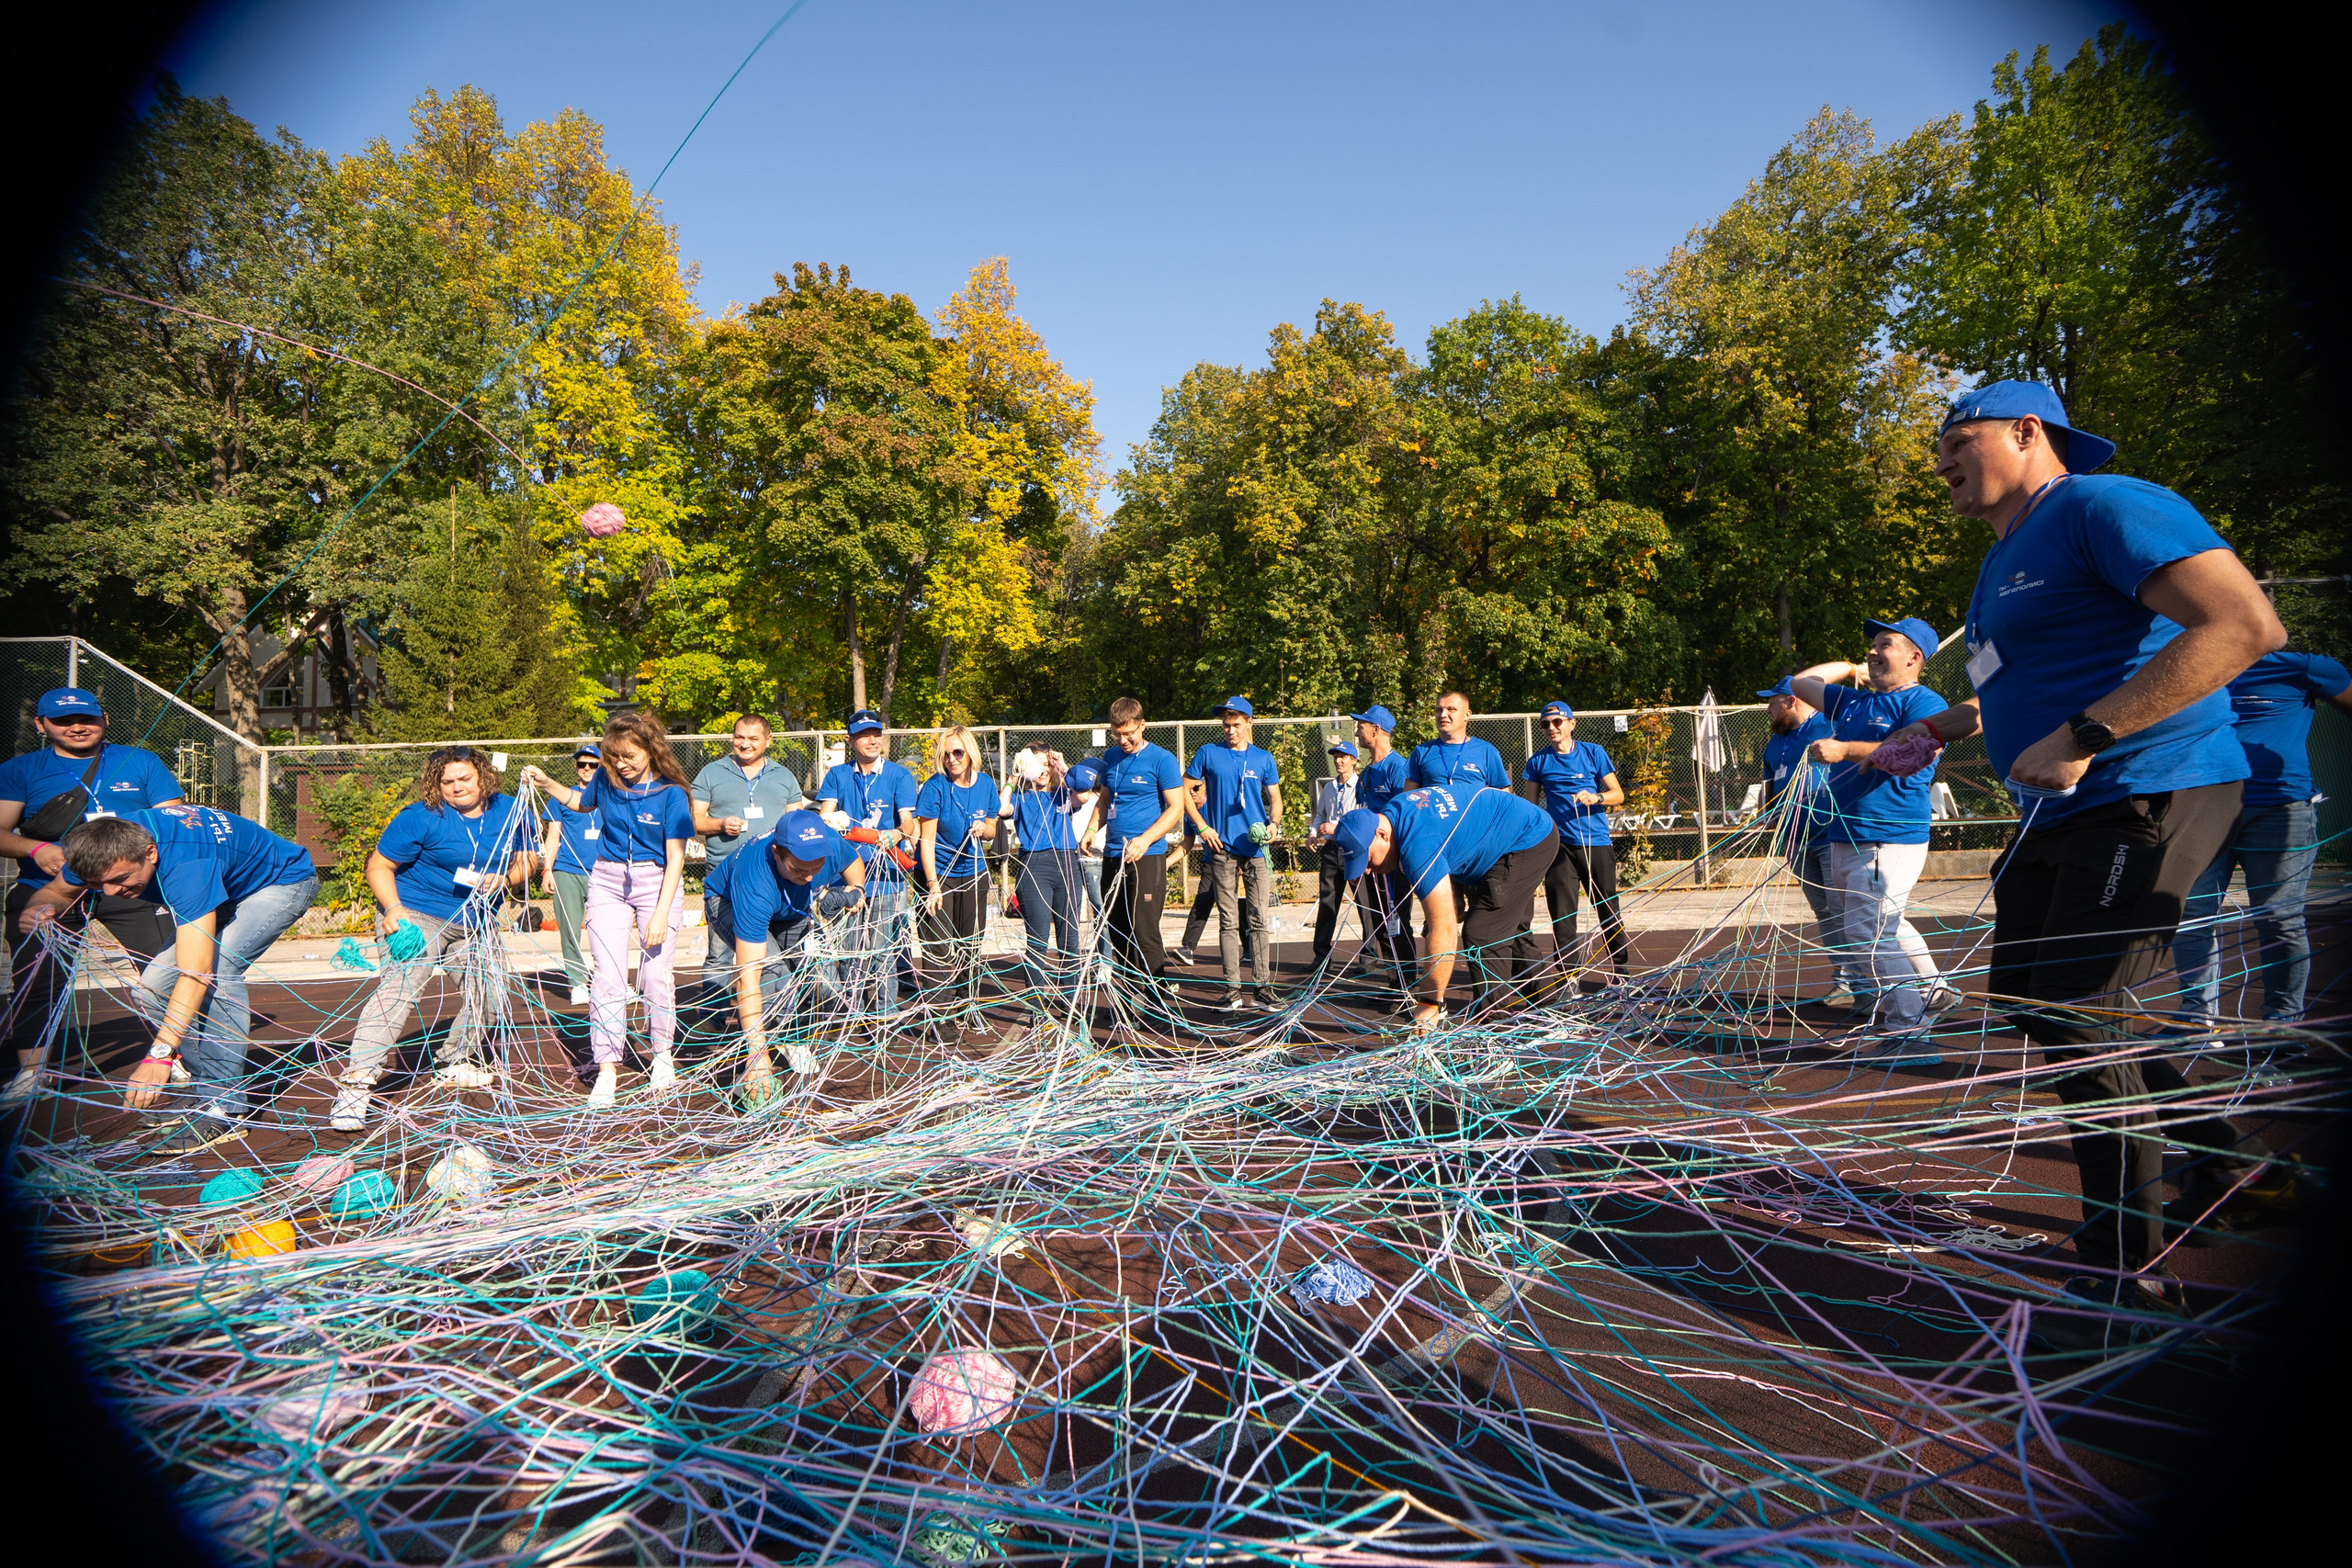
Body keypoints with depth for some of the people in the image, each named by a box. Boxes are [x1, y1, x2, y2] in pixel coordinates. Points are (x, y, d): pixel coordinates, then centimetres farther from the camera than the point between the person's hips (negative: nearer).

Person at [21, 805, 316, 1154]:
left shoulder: (186, 864, -41)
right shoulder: (100, 847, -19)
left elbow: (195, 973, -45)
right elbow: (56, 891, 3)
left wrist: (159, 1055, -49)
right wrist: (41, 908, -22)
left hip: (284, 880, -8)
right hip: (230, 888, 9)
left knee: (216, 968, -30)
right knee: (157, 981, -6)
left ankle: (225, 1108, -24)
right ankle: (205, 1093, 6)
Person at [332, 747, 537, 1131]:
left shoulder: (508, 811, 2)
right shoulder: (420, 817, -13)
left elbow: (524, 861, 10)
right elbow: (379, 866, -10)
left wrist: (504, 878, -13)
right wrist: (392, 909, -26)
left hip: (478, 921, 6)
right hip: (418, 914, -6)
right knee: (400, 986, -25)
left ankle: (454, 1064, 37)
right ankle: (356, 1082, -27)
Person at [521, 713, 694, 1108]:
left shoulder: (670, 793, -13)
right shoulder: (606, 779, -1)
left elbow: (675, 857, -14)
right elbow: (582, 802, 24)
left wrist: (661, 914, -19)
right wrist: (547, 784, 7)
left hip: (656, 882, -3)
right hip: (608, 882, 3)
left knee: (657, 977, -1)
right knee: (607, 977, -4)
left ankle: (662, 1056, 21)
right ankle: (607, 1070, 2)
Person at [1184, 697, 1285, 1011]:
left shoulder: (1264, 759, 9)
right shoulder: (1209, 754, 5)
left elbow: (1275, 799, 14)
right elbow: (1185, 791, 8)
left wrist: (1273, 824, -7)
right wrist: (1202, 827, -2)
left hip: (1256, 848, 1)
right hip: (1222, 847, -1)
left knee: (1260, 920, 0)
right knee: (1228, 922, 3)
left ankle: (1262, 987, 6)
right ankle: (1232, 989, 8)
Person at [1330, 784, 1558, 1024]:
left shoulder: (1419, 847, -36)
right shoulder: (1394, 809, -8)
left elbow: (1445, 932, -37)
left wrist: (1429, 1005, -32)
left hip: (1528, 840, -11)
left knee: (1481, 936, -17)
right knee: (1514, 932, 23)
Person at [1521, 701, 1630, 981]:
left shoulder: (1593, 752, 4)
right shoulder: (1539, 760, 7)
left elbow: (1618, 794, 3)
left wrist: (1595, 797, -17)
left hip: (1596, 843, -1)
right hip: (1559, 845, 1)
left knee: (1609, 910, 4)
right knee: (1562, 914, -1)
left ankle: (1622, 972, 17)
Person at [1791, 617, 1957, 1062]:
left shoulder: (1925, 703, -6)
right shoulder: (1853, 701, 17)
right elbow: (1800, 683, 27)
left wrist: (1845, 751, -27)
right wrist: (1849, 668, 23)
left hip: (1891, 839, -9)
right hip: (1847, 838, 9)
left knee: (1867, 933, -17)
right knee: (1886, 926, 23)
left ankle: (1909, 1033, -12)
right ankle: (1934, 990, 42)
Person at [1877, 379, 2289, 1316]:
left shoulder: (2105, 507, -13)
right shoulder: (2008, 557, 17)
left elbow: (2246, 625, -27)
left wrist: (2084, 736, -30)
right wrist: (1939, 729, 29)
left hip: (2148, 795, -10)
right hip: (2063, 814, 11)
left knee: (2074, 1017, -12)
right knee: (2029, 1001, 15)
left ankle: (2126, 1275, 3)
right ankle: (2233, 1173, 29)